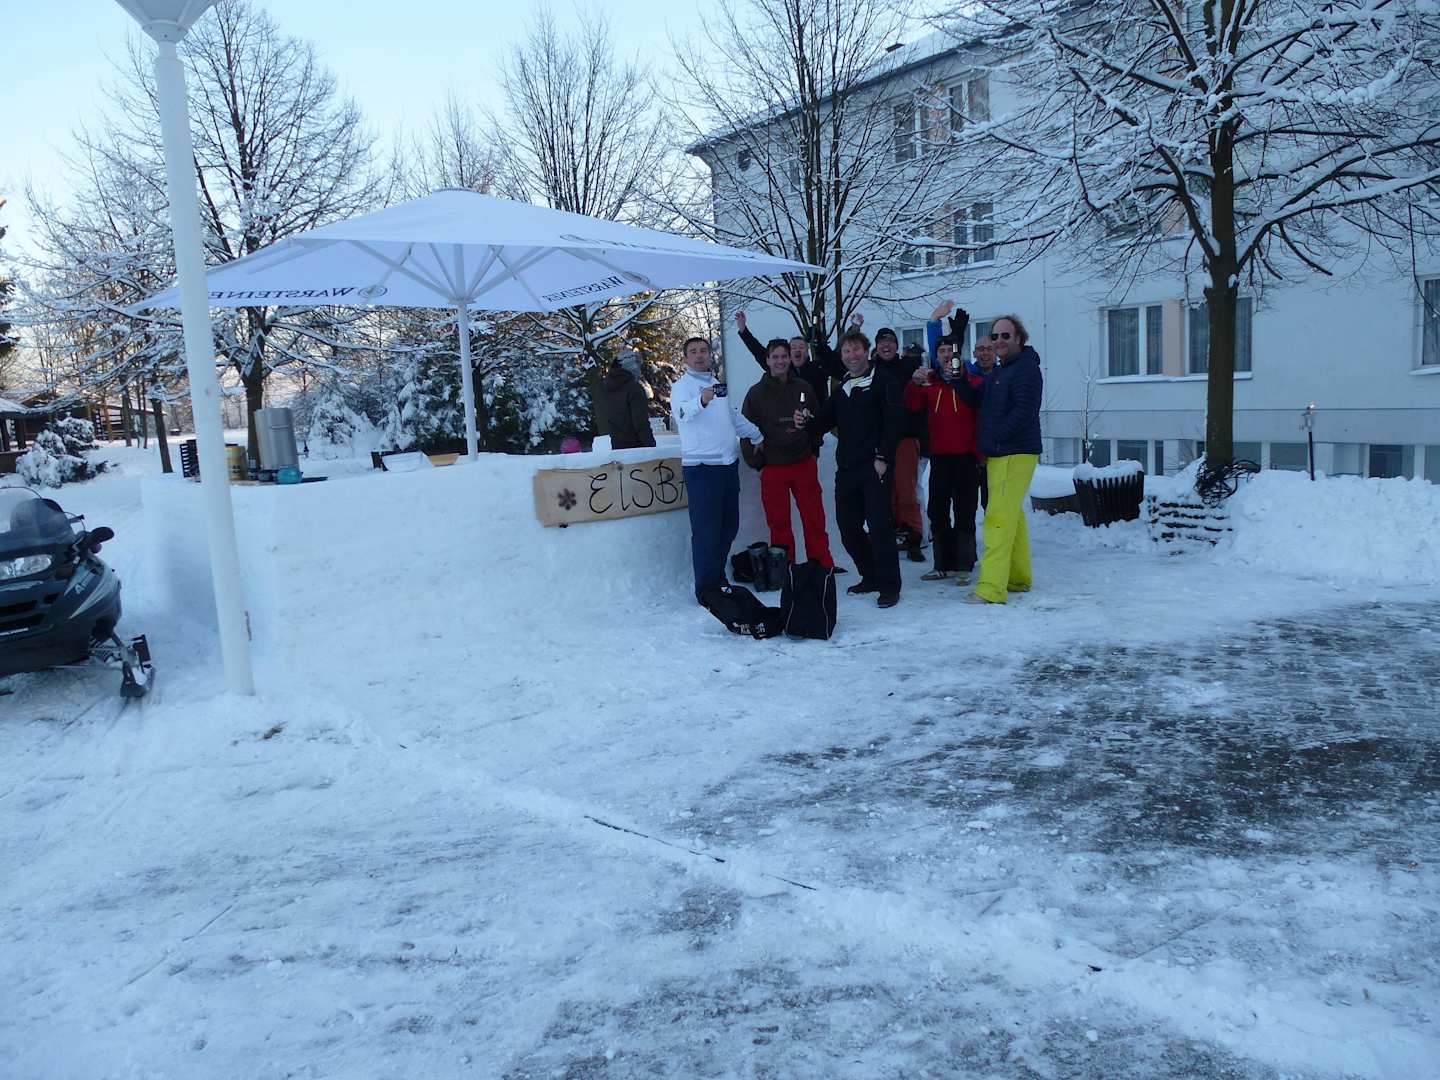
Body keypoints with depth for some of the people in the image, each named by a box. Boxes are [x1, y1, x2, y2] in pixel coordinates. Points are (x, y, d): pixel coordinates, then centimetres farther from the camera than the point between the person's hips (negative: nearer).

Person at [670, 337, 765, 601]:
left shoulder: (715, 384, 18)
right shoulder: (682, 386, -7)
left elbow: (733, 417, 31)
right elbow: (681, 412, -29)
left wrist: (758, 436, 30)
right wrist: (700, 400, -49)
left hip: (728, 464, 8)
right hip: (702, 468, -8)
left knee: (729, 527, 14)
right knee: (706, 532, -7)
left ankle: (718, 578, 27)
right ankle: (706, 589, 0)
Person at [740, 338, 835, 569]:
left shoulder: (804, 388, 4)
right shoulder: (756, 393, -1)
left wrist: (812, 447, 7)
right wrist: (756, 461, -3)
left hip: (804, 463, 1)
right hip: (773, 467, -1)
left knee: (814, 518, 4)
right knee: (778, 523, 4)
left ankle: (823, 567, 13)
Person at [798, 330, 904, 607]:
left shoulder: (883, 381, -1)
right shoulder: (841, 388, 20)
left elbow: (894, 421, -10)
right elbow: (826, 420, 22)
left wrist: (883, 457, -16)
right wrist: (806, 422, 0)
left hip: (874, 467, -7)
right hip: (846, 468, 7)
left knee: (879, 525, -10)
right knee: (848, 525, 9)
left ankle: (889, 586, -3)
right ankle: (870, 577, 24)